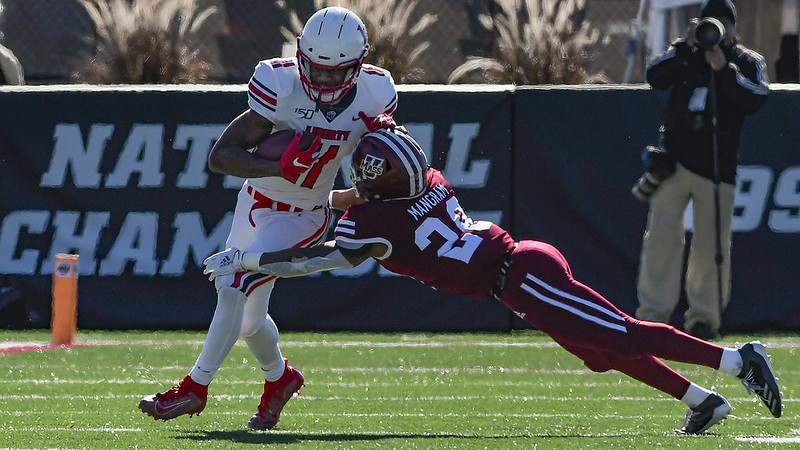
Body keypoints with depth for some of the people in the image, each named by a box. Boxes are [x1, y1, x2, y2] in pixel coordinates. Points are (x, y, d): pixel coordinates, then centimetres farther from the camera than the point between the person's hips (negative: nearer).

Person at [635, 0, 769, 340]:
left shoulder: (749, 62, 9)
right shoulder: (686, 55, 12)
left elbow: (755, 100, -8)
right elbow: (655, 77, -4)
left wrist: (724, 69, -17)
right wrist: (685, 46, -13)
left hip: (716, 169, -1)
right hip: (674, 160, 1)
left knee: (711, 246, -1)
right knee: (662, 237, -5)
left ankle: (704, 317, 9)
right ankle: (653, 314, -1)